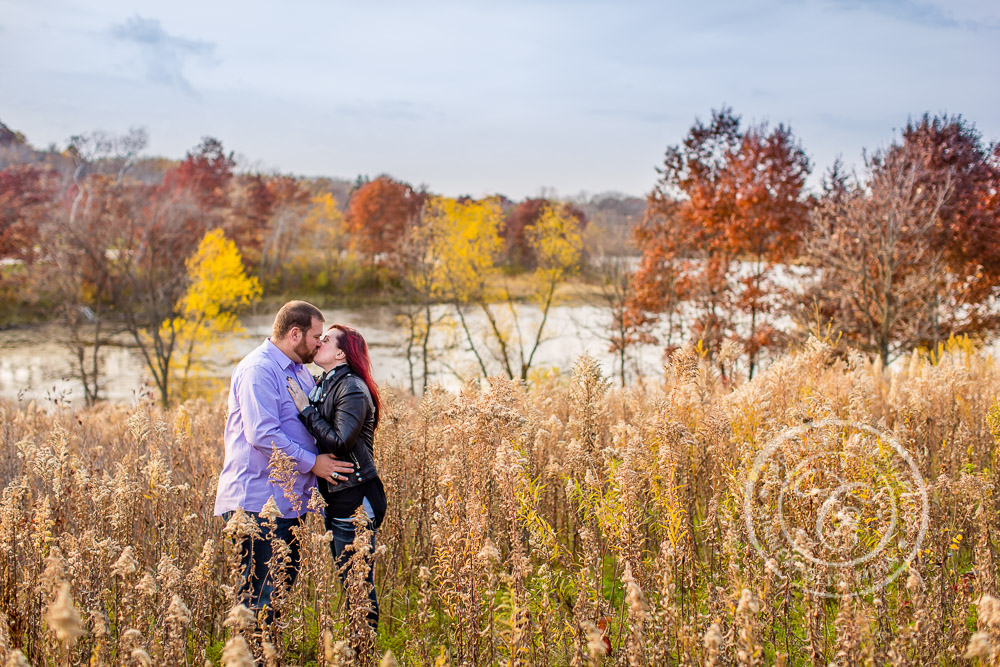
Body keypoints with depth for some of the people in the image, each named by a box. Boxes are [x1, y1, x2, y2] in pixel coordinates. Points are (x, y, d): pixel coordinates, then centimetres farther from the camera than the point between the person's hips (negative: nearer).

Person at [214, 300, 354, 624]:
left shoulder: (299, 372, 18)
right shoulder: (259, 370, -13)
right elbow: (262, 434, -22)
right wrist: (312, 463, -16)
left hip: (289, 502, 10)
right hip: (257, 500, -10)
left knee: (285, 585, 13)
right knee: (261, 594, -8)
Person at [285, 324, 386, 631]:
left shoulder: (353, 389, -13)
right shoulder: (323, 385, 14)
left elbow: (340, 443, -22)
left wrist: (306, 410, -17)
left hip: (355, 499, -9)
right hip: (334, 498, 9)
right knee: (346, 582, 15)